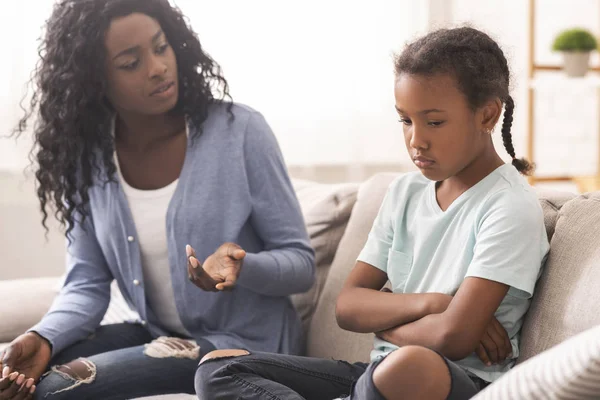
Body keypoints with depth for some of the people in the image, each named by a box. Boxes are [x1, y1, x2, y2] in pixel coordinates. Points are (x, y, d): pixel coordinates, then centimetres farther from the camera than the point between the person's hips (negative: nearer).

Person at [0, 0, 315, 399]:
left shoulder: (239, 130, -16)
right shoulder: (87, 157, -4)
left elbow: (302, 261, -12)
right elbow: (88, 283, -2)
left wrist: (243, 266, -33)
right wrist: (44, 338, -22)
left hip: (244, 342, -4)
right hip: (157, 335, 4)